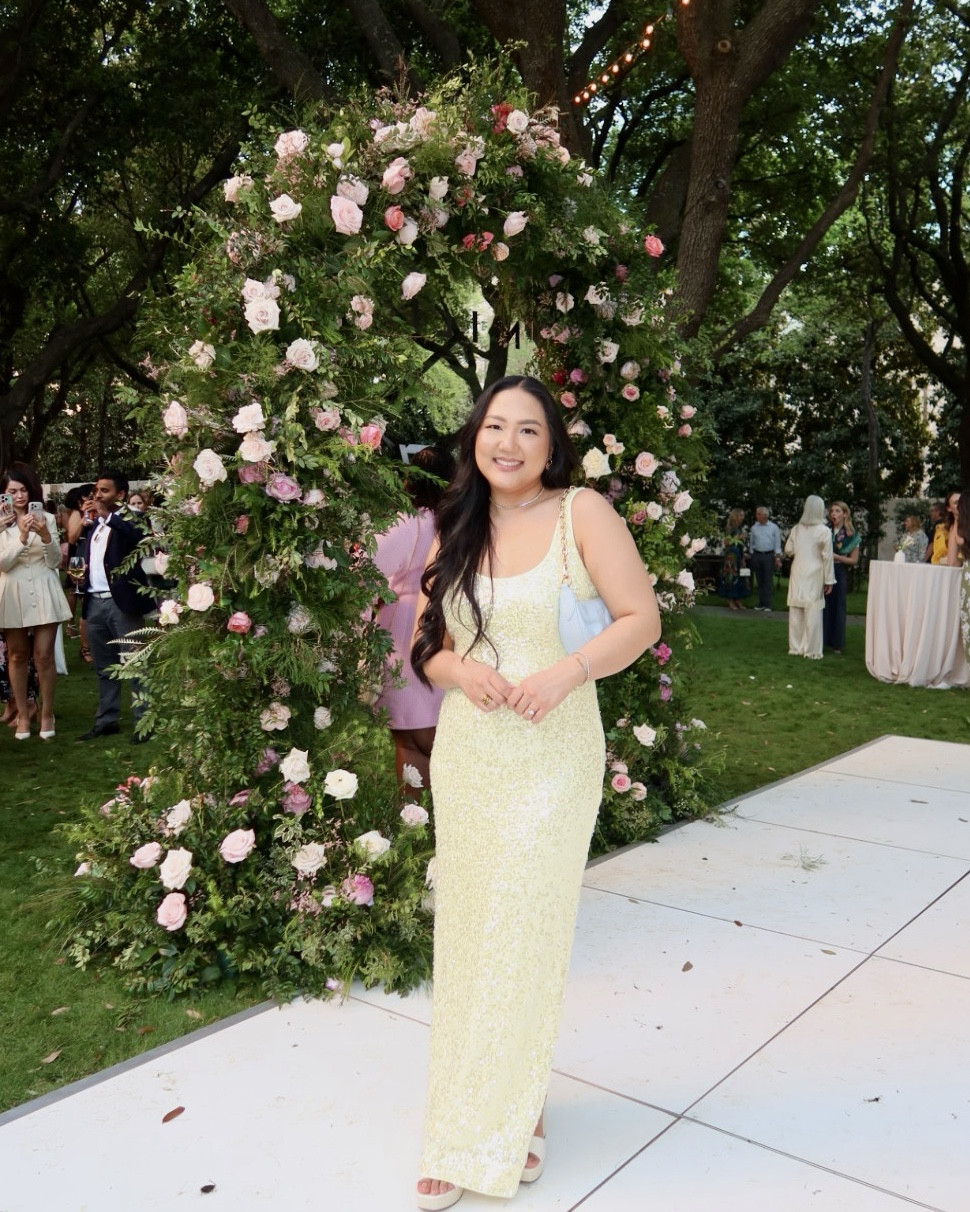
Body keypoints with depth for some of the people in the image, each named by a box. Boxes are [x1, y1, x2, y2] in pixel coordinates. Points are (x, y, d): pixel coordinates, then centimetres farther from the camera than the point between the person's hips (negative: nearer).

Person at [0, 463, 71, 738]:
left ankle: (47, 713, 12)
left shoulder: (47, 518, 0)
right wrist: (22, 537, -22)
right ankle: (22, 713, 20)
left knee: (44, 656, 0)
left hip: (43, 593, 0)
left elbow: (55, 561, -1)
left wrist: (45, 535, -19)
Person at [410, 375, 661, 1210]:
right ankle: (465, 1128, 28)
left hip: (553, 759, -4)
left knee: (527, 937, 2)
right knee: (466, 935, 11)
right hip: (466, 758, 5)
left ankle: (508, 1119, 23)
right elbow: (425, 643, 12)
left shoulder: (582, 513, -6)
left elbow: (641, 619, -8)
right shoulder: (455, 534, 9)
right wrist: (459, 669, -10)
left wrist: (569, 670, -22)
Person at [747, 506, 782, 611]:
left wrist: (778, 557, -4)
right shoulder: (754, 528, 9)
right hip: (757, 555, 3)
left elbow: (777, 543, 2)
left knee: (768, 581, -4)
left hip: (769, 556, -3)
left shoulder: (773, 527, 2)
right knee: (759, 581, 5)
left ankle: (767, 604, -2)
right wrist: (750, 555, 11)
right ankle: (761, 603, 10)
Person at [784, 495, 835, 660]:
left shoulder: (796, 529, 2)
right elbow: (827, 556, -8)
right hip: (814, 575, -4)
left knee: (796, 611, 8)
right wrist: (829, 580, -3)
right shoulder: (824, 531, -9)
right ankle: (811, 650, 2)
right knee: (813, 612, 0)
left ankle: (795, 647, 15)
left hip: (798, 574, 4)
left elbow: (788, 550, 6)